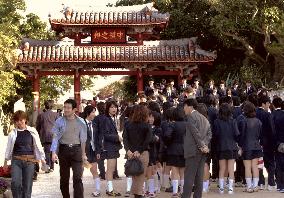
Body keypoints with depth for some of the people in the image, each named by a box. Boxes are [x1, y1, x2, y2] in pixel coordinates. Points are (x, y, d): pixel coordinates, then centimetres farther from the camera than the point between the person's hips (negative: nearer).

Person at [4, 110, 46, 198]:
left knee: (27, 184, 3)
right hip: (16, 160, 0)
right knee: (15, 183, -13)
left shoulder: (32, 131, 2)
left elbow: (38, 145, 7)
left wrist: (42, 158, 7)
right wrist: (5, 161, 14)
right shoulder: (13, 133, 3)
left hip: (29, 161, 0)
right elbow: (9, 148, 11)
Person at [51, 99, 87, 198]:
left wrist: (83, 154, 14)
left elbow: (83, 139, 10)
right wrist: (54, 152, -14)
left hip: (76, 150, -1)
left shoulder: (81, 122, 2)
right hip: (63, 150, 1)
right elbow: (55, 138, -1)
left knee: (78, 177, -10)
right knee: (64, 178, 9)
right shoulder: (59, 122, 0)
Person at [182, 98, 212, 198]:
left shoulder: (190, 117, -8)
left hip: (193, 150, -8)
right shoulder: (204, 118, 18)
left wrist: (202, 146, -13)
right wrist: (204, 144, 1)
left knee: (189, 176, -8)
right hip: (202, 152, 8)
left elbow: (196, 133, -17)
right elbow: (209, 133, 12)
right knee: (199, 177, 10)